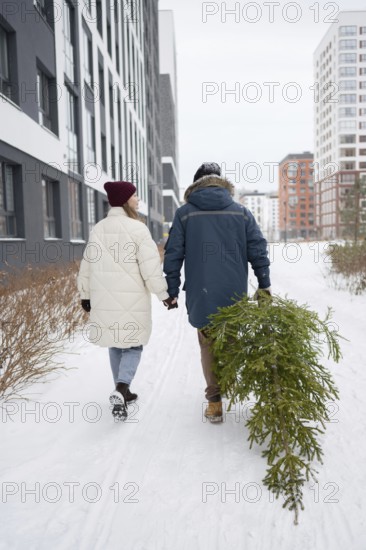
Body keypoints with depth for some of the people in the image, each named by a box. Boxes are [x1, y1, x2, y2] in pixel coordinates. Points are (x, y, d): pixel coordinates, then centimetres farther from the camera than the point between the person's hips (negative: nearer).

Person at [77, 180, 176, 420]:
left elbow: (87, 265, 13)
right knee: (133, 345, 7)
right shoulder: (137, 229, -11)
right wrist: (165, 294, -3)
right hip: (131, 299, -5)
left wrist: (85, 294, 23)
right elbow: (151, 268, -13)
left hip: (104, 299, 5)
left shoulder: (98, 229, 7)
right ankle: (121, 389, -11)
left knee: (115, 344, 17)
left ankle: (122, 391, 26)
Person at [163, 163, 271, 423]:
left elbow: (173, 255, 0)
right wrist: (264, 284, 8)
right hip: (235, 293, 2)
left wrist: (172, 290, 6)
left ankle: (215, 401, 9)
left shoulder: (185, 213, 2)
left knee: (208, 346, 8)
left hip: (201, 295, -1)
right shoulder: (242, 212, 6)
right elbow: (258, 249, 3)